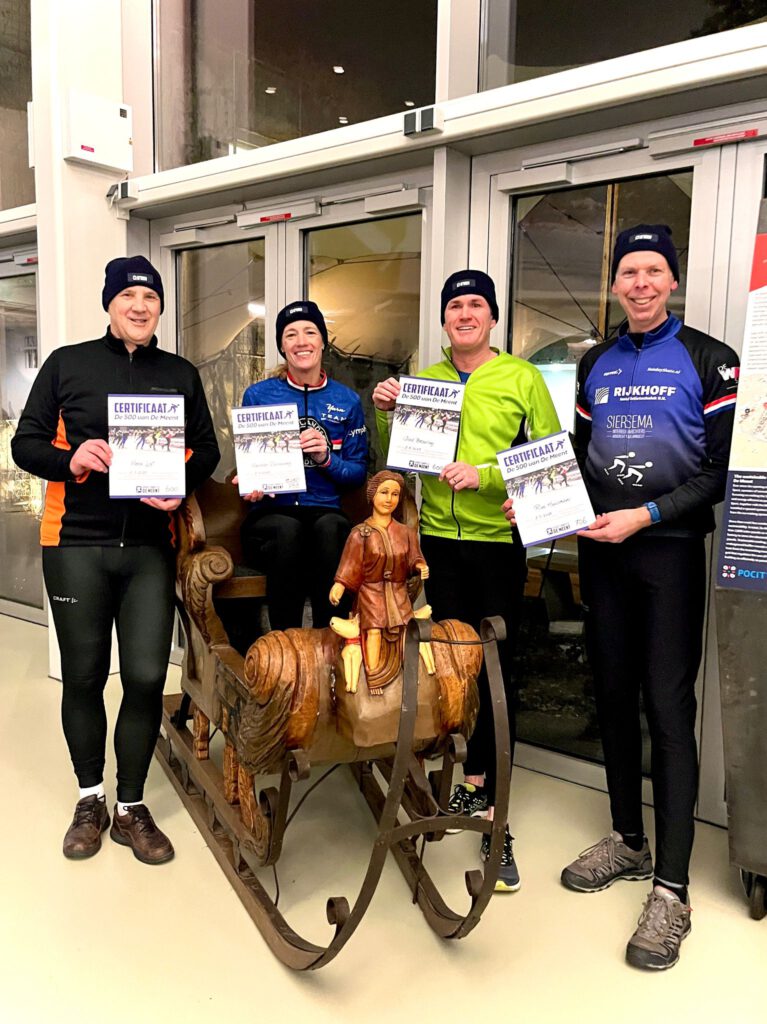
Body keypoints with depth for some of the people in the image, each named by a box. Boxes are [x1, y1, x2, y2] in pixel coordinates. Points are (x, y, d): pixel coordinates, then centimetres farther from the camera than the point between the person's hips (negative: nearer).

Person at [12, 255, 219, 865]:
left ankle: (132, 807, 19)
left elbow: (206, 449, 12)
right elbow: (26, 444, 4)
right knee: (84, 677, 8)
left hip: (150, 547, 1)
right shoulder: (67, 364, 5)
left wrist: (182, 484, -8)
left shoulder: (181, 374, 11)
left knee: (146, 677, -1)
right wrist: (72, 458, -17)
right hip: (76, 544, -1)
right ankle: (90, 799, 29)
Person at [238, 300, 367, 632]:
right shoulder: (258, 395, 8)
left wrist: (326, 459, -10)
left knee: (331, 527, -36)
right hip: (270, 514, -1)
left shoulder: (347, 400, 11)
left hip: (325, 514, 1)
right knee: (287, 530, -37)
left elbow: (358, 472, 11)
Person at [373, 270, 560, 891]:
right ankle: (473, 779, 31)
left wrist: (486, 474, -17)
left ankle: (489, 809, 15)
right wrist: (385, 415, -5)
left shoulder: (523, 378, 0)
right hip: (438, 541, 4)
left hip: (499, 542, -3)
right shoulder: (424, 381, 11)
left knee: (493, 671, 2)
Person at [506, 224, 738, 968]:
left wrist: (646, 516, -16)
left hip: (669, 548, -5)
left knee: (668, 706, -5)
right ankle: (628, 840, 28)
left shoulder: (708, 361, -1)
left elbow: (721, 468, -7)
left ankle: (670, 887, 4)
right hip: (600, 549, 5)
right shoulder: (594, 367, 14)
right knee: (613, 695, 11)